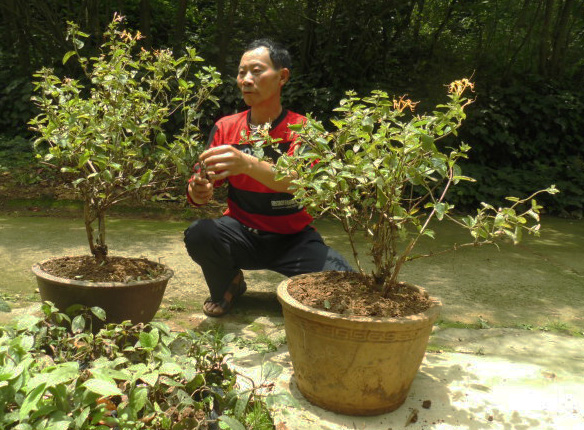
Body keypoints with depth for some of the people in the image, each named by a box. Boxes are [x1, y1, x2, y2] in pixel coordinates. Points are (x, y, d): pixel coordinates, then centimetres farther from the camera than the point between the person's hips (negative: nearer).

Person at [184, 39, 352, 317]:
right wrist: (199, 192, -30)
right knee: (199, 234, -30)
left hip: (292, 237, -2)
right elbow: (203, 184, -4)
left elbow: (296, 183, -28)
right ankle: (228, 284, 4)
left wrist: (247, 164, -47)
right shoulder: (226, 128, 0)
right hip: (242, 232, 2)